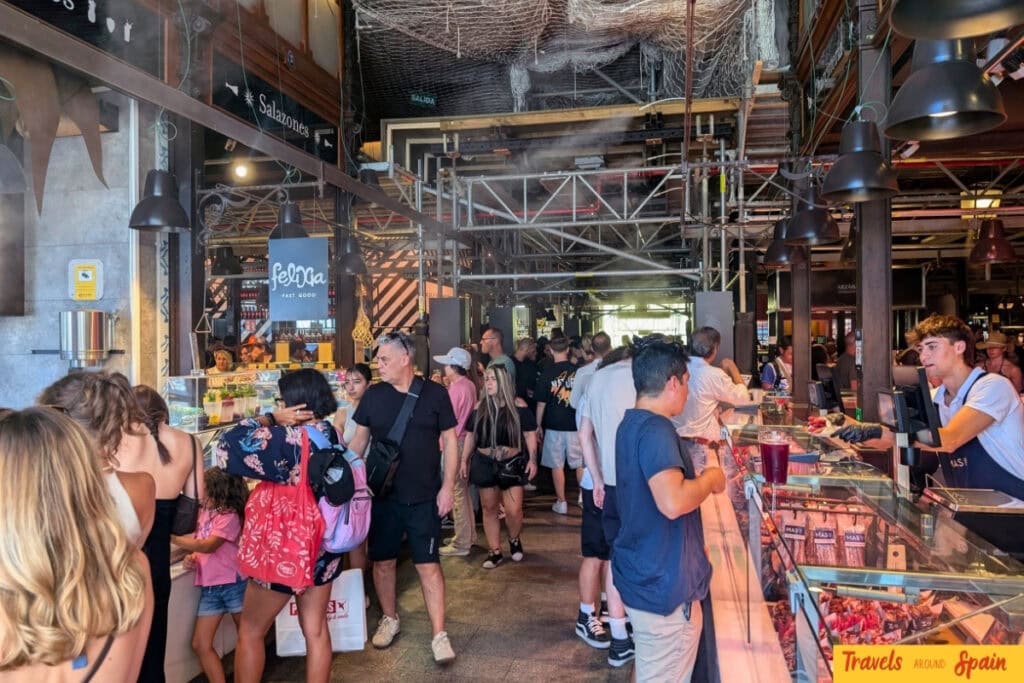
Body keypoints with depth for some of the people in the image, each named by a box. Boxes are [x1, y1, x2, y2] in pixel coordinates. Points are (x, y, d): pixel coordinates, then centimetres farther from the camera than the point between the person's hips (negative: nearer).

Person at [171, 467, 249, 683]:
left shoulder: (230, 516, -13)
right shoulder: (204, 512, 10)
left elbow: (209, 546, -23)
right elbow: (198, 542, 19)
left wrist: (172, 538, -26)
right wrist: (192, 557, -3)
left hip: (233, 584, -7)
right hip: (209, 587, 7)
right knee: (200, 644, 5)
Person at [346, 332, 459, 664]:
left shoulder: (434, 393, -6)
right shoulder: (373, 395, 0)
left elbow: (450, 441, -2)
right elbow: (359, 440, 8)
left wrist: (448, 486, -7)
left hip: (425, 496, -2)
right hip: (382, 494, 3)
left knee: (428, 564, 1)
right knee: (383, 561, 13)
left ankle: (439, 634, 10)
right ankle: (390, 619, 35)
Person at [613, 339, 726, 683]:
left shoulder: (632, 423, 8)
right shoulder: (655, 429, -23)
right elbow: (672, 502, -36)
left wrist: (696, 478, 17)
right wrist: (710, 479, -19)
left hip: (643, 574, 10)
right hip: (663, 584, -10)